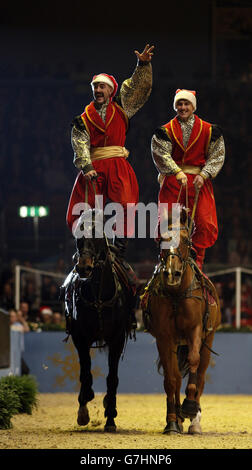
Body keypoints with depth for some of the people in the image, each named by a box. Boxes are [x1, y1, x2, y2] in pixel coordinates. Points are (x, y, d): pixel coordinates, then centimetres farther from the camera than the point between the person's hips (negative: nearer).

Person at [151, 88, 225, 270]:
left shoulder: (208, 130, 7)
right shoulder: (166, 131, 7)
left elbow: (216, 156, 5)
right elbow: (162, 155, -6)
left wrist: (203, 175, -10)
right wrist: (178, 173, -22)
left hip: (200, 182, 0)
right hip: (172, 181, 0)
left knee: (204, 224, -9)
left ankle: (197, 260, 1)